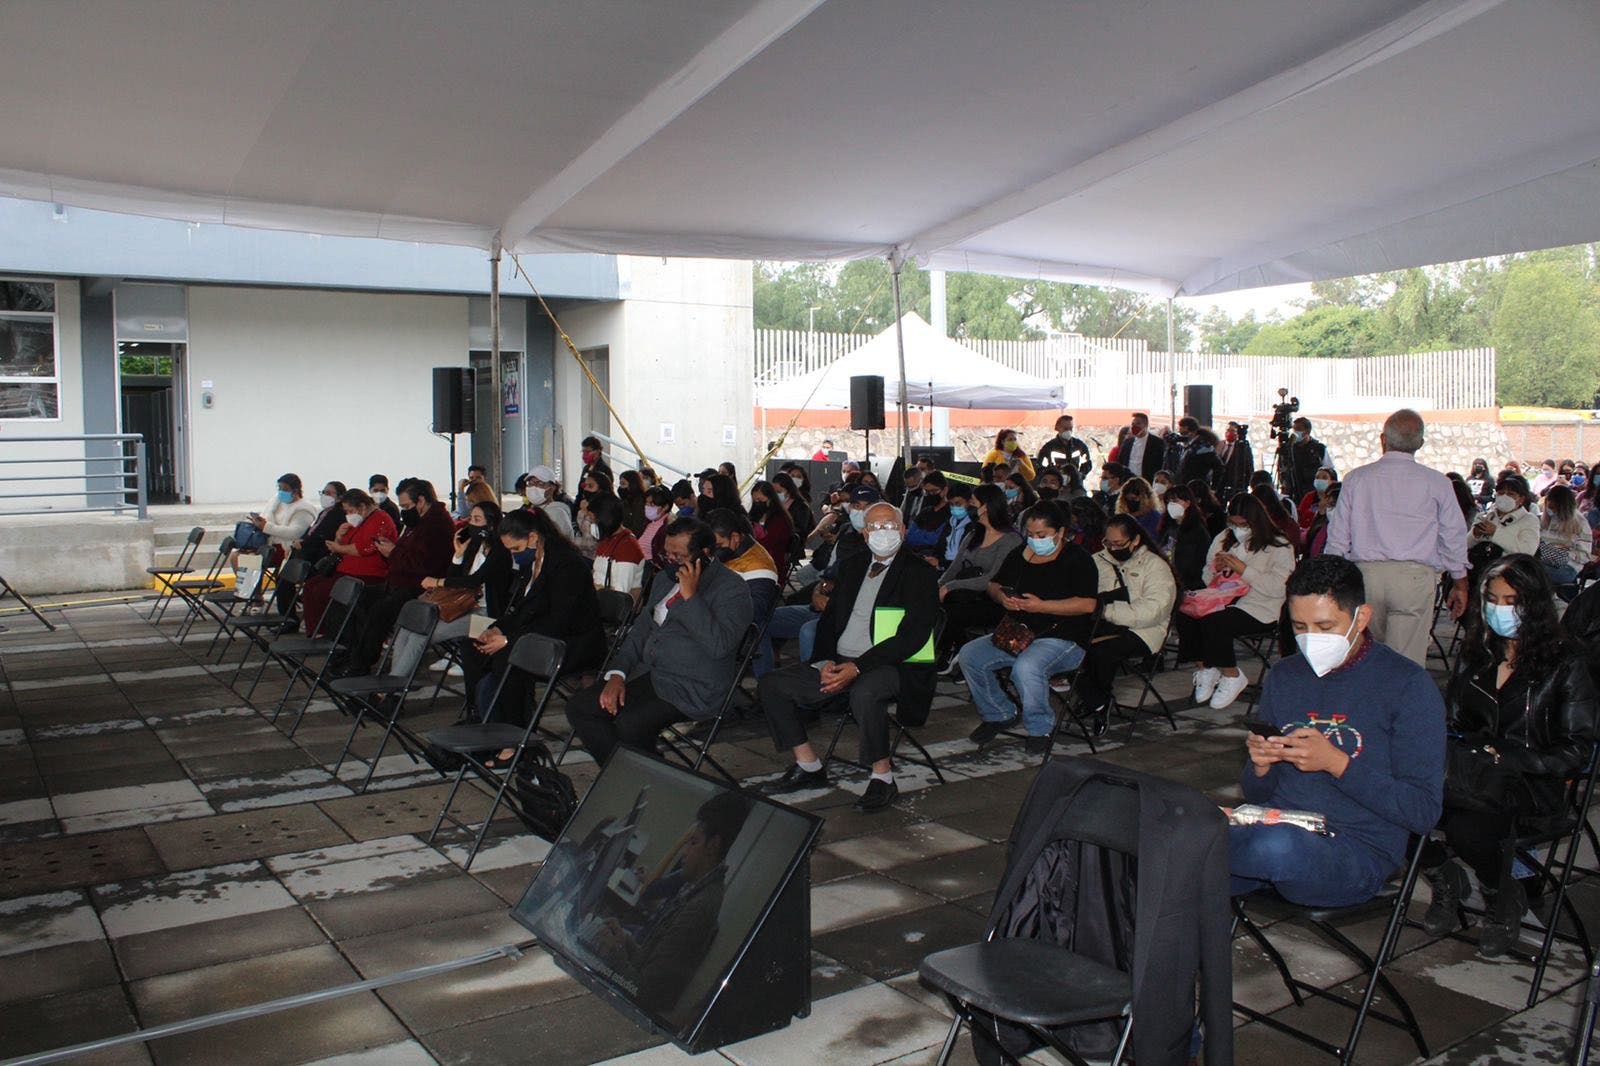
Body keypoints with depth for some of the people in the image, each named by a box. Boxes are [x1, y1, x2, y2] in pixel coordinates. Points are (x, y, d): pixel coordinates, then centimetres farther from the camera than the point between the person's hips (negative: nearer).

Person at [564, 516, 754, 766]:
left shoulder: (731, 588, -10)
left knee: (629, 725, -30)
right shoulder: (666, 580, 15)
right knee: (578, 708, -6)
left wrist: (691, 595, -22)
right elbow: (640, 631, 19)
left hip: (691, 688, -8)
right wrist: (617, 674, 4)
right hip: (647, 674, 8)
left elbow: (719, 646, -24)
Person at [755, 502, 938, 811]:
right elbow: (828, 620, 16)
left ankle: (883, 777, -20)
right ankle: (808, 767, 5)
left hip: (891, 666, -7)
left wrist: (857, 667, -22)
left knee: (864, 692, -40)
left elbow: (912, 636, -15)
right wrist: (826, 662, -5)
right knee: (771, 686, -5)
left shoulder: (918, 575, -4)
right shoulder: (853, 568, 16)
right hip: (839, 662, 7)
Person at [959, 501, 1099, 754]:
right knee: (969, 655, -11)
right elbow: (994, 585, 22)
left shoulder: (1077, 558, -6)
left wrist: (1042, 606, -21)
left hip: (1063, 639, -7)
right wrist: (1002, 597, -3)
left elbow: (1087, 604, -17)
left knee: (1026, 668, -37)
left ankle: (1041, 728, -11)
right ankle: (998, 714, 8)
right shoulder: (1020, 554, 14)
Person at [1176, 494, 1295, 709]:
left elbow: (1277, 588, -14)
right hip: (1223, 601, 6)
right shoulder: (1223, 539, 18)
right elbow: (1207, 578, 20)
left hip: (1259, 609, -6)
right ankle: (1207, 668, -5)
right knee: (1186, 616, -24)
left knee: (1213, 622, -32)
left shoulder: (1279, 546, -1)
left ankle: (1232, 676, -10)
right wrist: (1215, 568, -3)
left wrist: (1242, 569, -14)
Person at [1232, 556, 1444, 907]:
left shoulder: (1408, 685, -3)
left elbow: (1423, 812, -7)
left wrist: (1336, 762, -18)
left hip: (1359, 853, -2)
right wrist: (1260, 766, -7)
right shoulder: (1283, 677, 13)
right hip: (1277, 828, 3)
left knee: (1276, 846, -36)